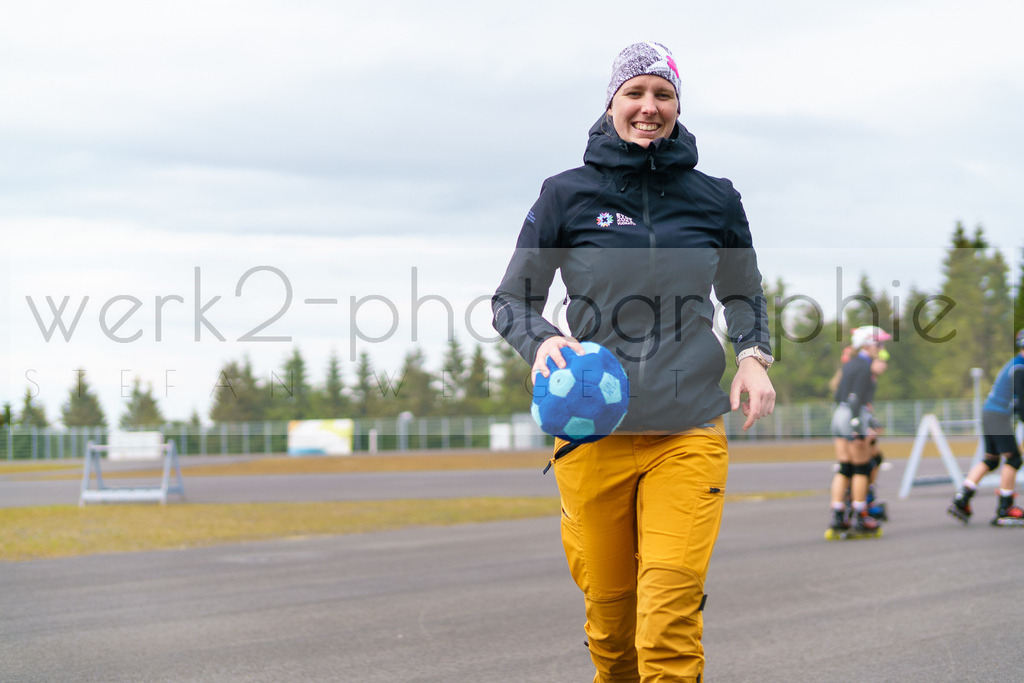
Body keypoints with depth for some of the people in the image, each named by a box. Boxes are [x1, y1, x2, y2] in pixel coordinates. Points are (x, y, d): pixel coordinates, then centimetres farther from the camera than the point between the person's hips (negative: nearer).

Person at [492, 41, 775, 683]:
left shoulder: (714, 198, 7)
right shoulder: (568, 194, 2)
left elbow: (744, 293, 24)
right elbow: (511, 300, 8)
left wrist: (754, 356, 4)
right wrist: (541, 341, -13)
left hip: (689, 432, 0)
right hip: (593, 433, 0)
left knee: (670, 614, -16)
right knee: (609, 612, 6)